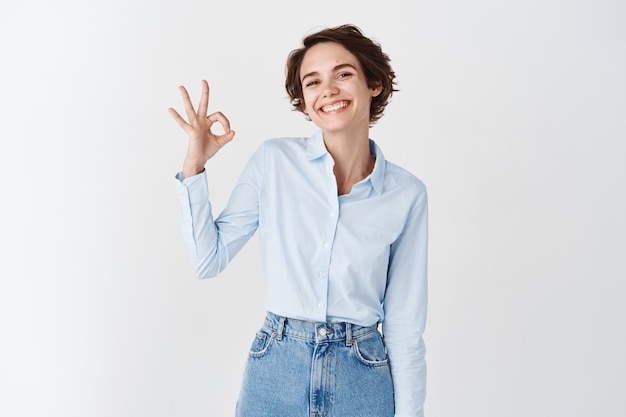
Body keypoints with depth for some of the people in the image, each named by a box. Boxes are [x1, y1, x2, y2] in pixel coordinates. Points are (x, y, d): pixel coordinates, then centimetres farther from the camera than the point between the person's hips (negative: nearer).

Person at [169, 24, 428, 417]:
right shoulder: (274, 160, -5)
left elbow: (404, 322, -1)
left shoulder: (406, 193, -6)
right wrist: (194, 164, -11)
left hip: (362, 380, 0)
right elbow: (209, 259, -3)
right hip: (275, 372, 1)